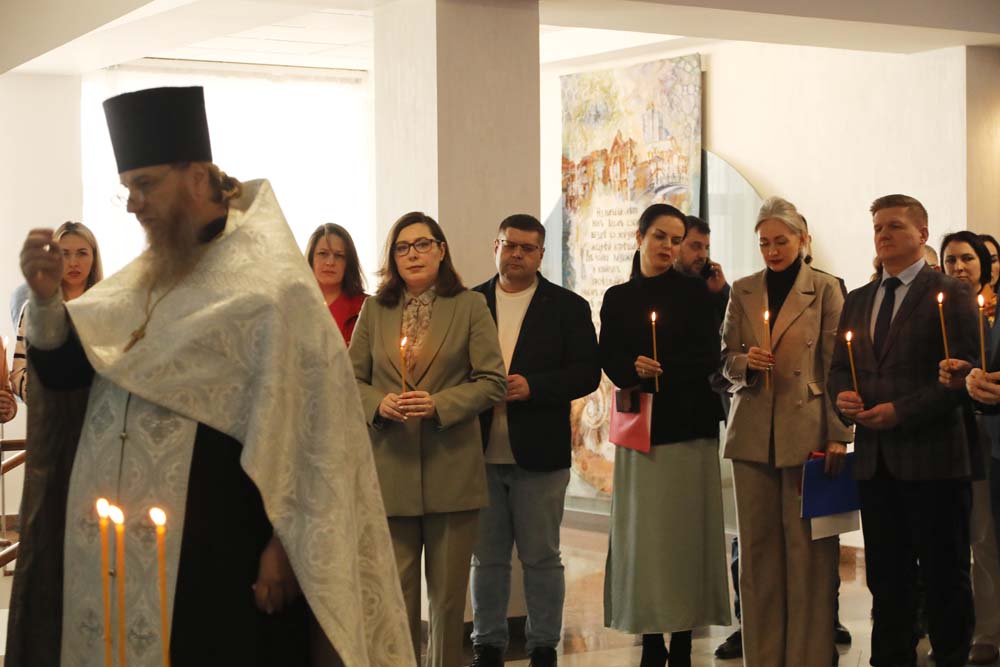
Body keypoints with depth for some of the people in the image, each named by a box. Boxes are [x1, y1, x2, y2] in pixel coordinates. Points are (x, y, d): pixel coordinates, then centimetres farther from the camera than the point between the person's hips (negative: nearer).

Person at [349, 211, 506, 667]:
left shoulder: (470, 306, 3)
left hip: (451, 470, -1)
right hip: (391, 469, 1)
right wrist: (379, 405, -10)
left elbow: (492, 382, -1)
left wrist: (439, 405, -15)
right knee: (395, 590, 2)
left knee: (449, 590, 7)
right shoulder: (374, 310, 11)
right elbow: (352, 378, 11)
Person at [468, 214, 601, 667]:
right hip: (482, 454, 2)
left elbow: (588, 373, -4)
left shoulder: (567, 307, 3)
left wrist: (532, 387, -16)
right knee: (486, 557, 9)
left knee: (541, 557, 6)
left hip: (538, 454, -2)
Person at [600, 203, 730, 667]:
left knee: (685, 532, -3)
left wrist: (658, 369, -12)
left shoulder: (694, 291, 5)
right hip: (640, 426, 2)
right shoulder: (618, 298, 12)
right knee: (642, 533, -1)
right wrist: (635, 369, -16)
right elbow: (609, 359, 4)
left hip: (689, 426, -2)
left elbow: (708, 357, -3)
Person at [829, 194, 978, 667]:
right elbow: (839, 367, 18)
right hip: (875, 459, 6)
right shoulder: (858, 301, 17)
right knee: (886, 575, 10)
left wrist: (902, 410, -18)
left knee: (945, 575, 1)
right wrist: (842, 396, -4)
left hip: (931, 455, -6)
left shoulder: (950, 295, -3)